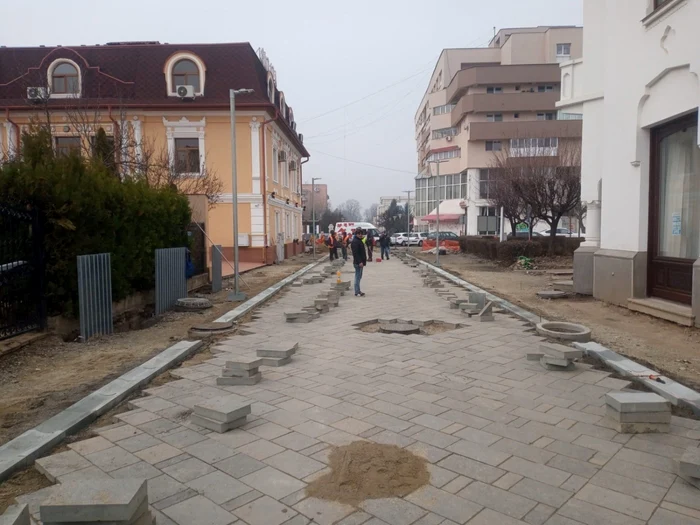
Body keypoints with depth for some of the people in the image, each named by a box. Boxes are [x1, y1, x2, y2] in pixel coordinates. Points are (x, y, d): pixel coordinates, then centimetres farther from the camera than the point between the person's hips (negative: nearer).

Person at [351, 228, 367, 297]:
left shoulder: (359, 241, 18)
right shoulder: (355, 242, -15)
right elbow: (355, 253, -22)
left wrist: (363, 261, 20)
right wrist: (359, 262, -26)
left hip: (360, 262, 11)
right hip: (358, 262, -11)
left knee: (359, 276, 15)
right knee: (358, 276, -7)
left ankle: (358, 291, 23)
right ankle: (357, 292, -4)